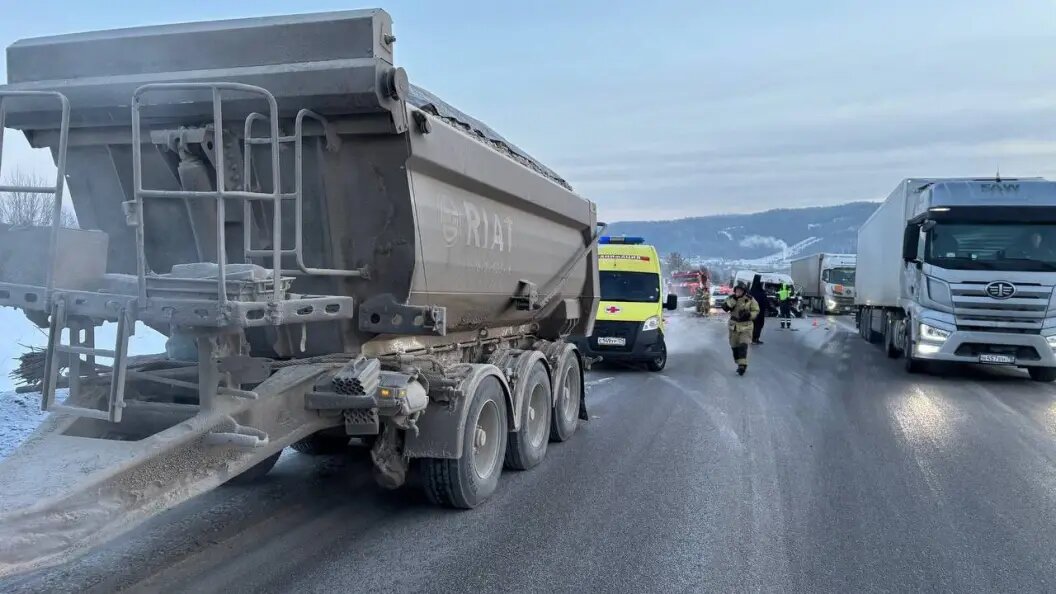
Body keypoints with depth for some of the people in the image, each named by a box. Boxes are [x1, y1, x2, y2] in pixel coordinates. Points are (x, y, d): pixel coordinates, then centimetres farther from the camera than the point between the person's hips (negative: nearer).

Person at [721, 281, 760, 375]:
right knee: (734, 346, 9)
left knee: (743, 345, -17)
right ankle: (740, 364, 25)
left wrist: (748, 314, -22)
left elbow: (756, 312, -2)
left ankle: (742, 365, -20)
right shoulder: (731, 298, 1)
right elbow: (725, 307, -14)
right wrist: (733, 299, -23)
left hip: (746, 327, -3)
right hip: (734, 326, 4)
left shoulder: (750, 300, -6)